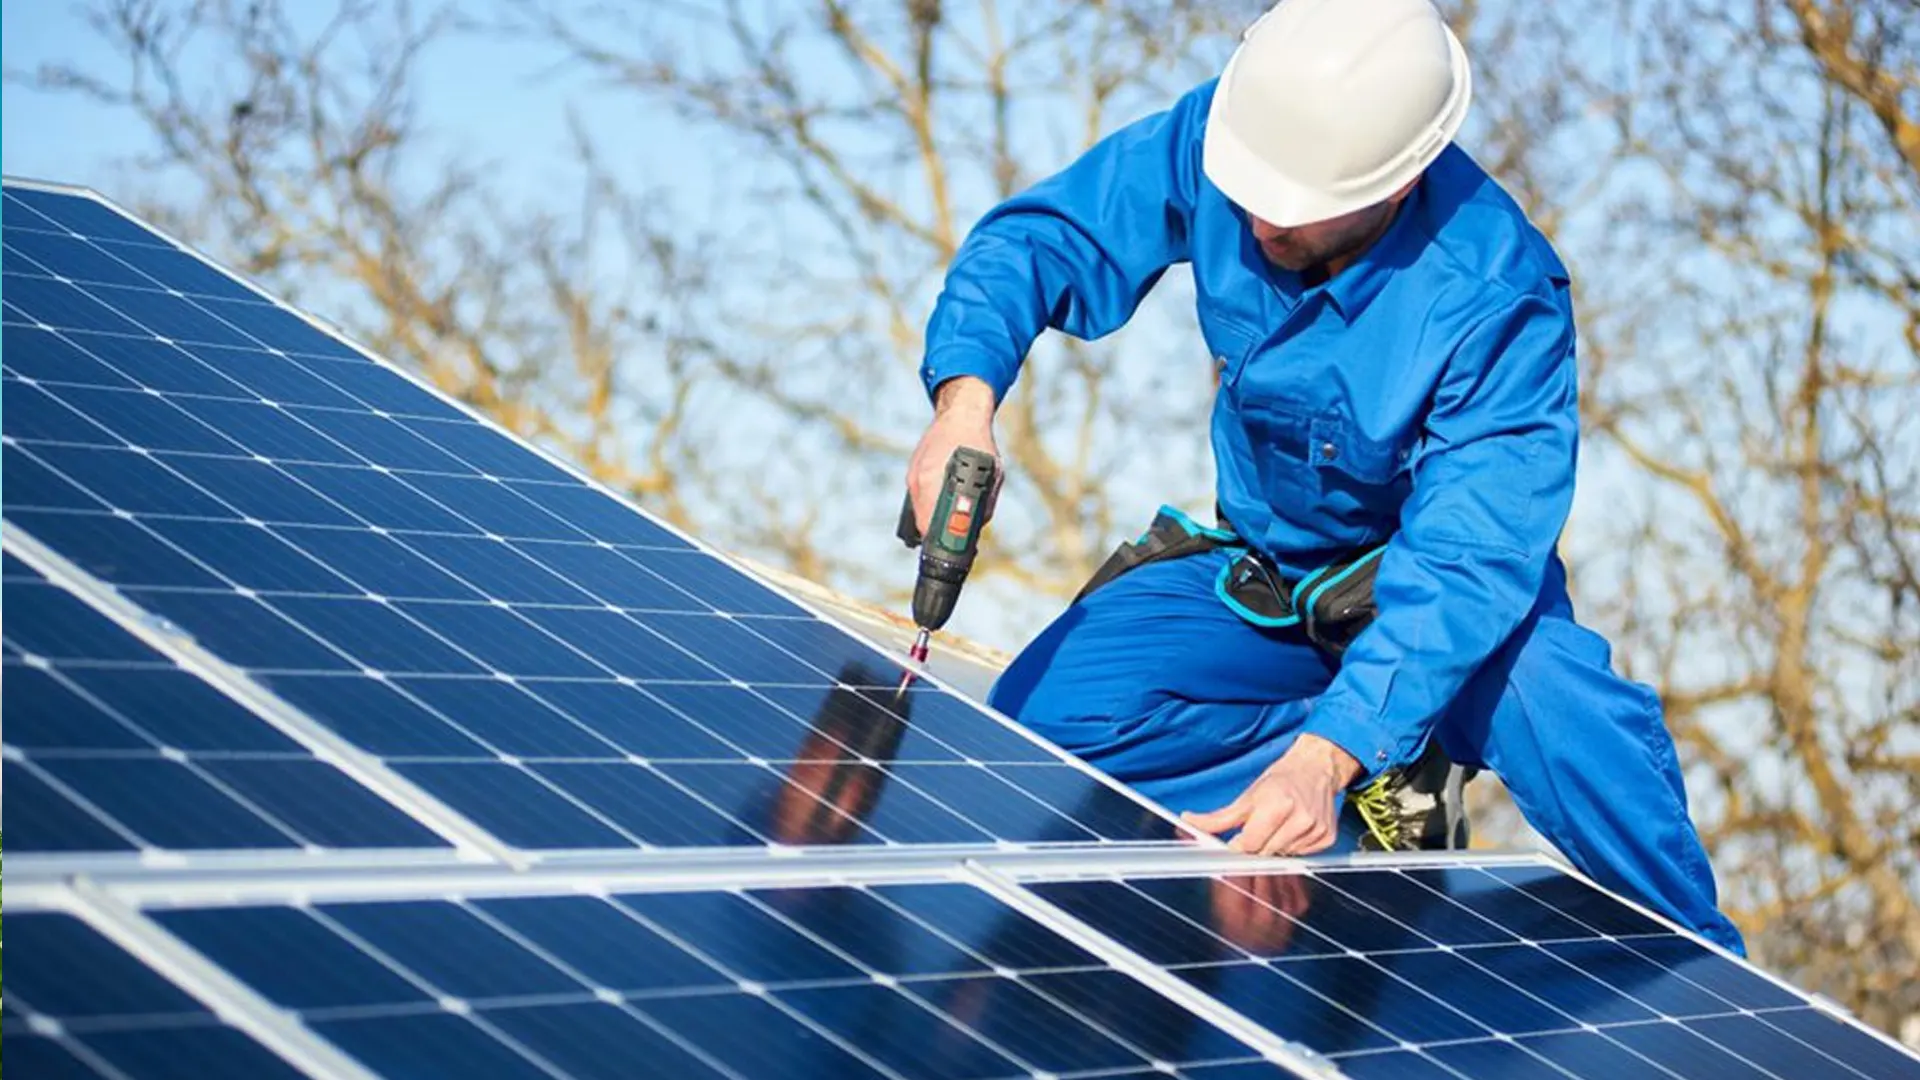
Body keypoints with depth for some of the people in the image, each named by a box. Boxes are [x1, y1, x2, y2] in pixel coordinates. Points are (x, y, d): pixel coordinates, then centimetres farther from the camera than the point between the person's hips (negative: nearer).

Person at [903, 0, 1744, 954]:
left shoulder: (1498, 300, -32)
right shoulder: (1218, 136, -22)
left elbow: (1466, 562, -37)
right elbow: (1036, 238, -15)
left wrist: (1324, 758, -50)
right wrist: (966, 397, -37)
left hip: (1436, 581, -4)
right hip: (1253, 573, 4)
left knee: (1566, 714, -35)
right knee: (1040, 719, -20)